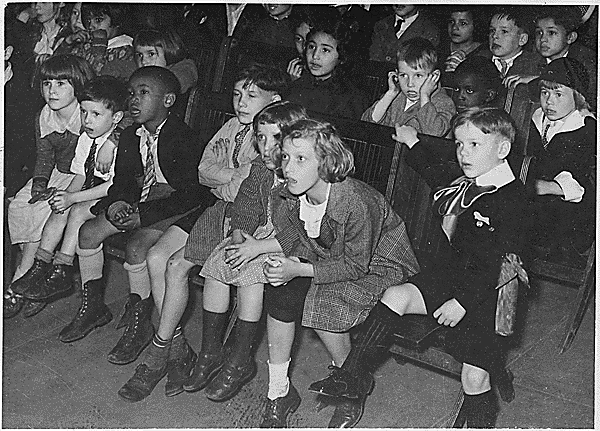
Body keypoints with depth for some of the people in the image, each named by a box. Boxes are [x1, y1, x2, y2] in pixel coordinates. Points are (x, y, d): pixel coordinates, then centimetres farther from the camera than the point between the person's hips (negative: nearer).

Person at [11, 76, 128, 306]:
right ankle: (41, 264, -5)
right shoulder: (85, 139, 5)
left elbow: (115, 185, -26)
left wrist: (72, 197, -25)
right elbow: (80, 174, 11)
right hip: (90, 191, 8)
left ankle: (61, 272, -16)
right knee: (60, 209, -11)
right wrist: (66, 193, -11)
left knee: (78, 210, -25)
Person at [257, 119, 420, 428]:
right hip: (328, 259, 6)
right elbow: (297, 241, 2)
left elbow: (355, 265, -24)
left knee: (324, 305, -27)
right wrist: (258, 246, -16)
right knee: (279, 291, -17)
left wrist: (300, 270, -29)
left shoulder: (357, 202, -34)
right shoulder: (289, 195, -13)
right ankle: (278, 391, -1)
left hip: (377, 266, -6)